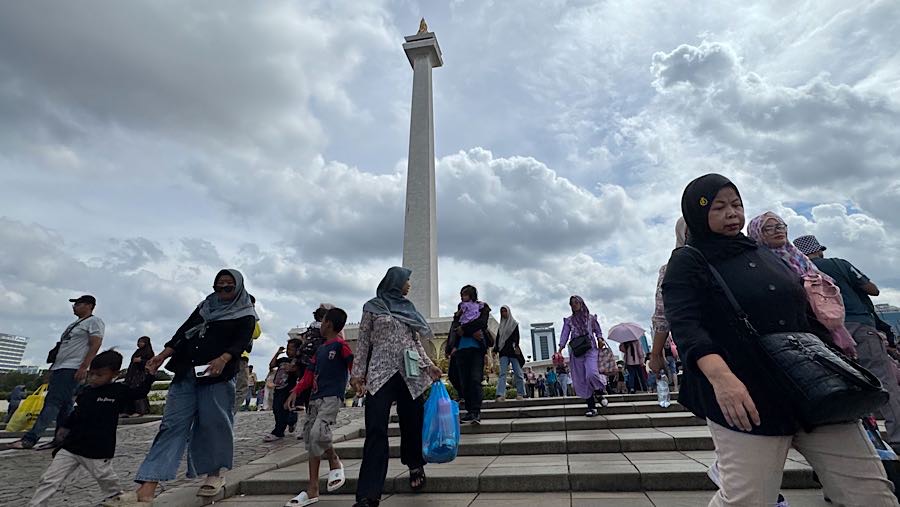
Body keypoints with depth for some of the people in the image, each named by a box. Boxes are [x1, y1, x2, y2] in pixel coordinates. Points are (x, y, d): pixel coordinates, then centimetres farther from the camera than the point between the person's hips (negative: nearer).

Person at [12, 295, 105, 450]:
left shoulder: (94, 321, -4)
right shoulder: (75, 324, 26)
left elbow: (95, 345, -15)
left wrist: (84, 367, -23)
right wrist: (53, 369, 21)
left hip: (73, 369, -9)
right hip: (59, 368, 9)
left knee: (53, 402, -14)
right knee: (63, 405, 7)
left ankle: (30, 439, -18)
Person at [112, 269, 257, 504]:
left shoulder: (245, 314, 5)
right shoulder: (204, 306, 20)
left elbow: (241, 341, -9)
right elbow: (183, 331, 16)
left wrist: (223, 359, -26)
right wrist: (163, 355, 3)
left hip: (217, 376, -4)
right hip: (186, 372, 4)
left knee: (214, 424, -1)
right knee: (172, 425, -1)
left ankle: (215, 474, 17)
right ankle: (147, 489, -3)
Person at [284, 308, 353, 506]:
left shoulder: (340, 344, -6)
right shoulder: (320, 349, 18)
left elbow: (353, 365, -14)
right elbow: (310, 374, 17)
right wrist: (295, 392, 7)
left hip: (332, 397, -9)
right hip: (315, 398, 9)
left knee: (318, 433, -25)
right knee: (310, 440, 7)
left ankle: (335, 463, 5)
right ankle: (312, 490, 15)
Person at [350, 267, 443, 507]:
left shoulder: (408, 308, 17)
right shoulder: (373, 306, 6)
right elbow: (363, 342, 4)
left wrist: (429, 365, 5)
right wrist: (357, 373, -2)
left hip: (410, 373, 4)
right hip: (381, 373, -3)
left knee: (413, 423, 7)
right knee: (376, 430, -7)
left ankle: (416, 465, 34)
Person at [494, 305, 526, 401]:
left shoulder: (514, 323, 9)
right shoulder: (501, 325, 20)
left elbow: (516, 336, -4)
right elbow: (498, 338, 18)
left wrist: (516, 346, -19)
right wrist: (495, 349, 8)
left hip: (512, 350, -3)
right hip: (503, 351, 3)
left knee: (517, 372, -1)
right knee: (502, 372, -9)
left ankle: (520, 393, 7)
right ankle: (500, 394, -19)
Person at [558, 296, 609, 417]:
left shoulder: (591, 318, 9)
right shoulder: (568, 320, 11)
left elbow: (598, 331, 17)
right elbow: (564, 335, 5)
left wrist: (600, 339, -4)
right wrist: (560, 350, -6)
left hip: (590, 349, -2)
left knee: (592, 374, -23)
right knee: (581, 380, -2)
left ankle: (599, 393, 8)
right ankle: (591, 407, 6)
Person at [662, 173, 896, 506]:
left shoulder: (764, 255, 17)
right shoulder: (687, 262, -4)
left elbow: (802, 314, 28)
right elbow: (685, 325, -18)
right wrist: (721, 376, -31)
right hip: (746, 400, -6)